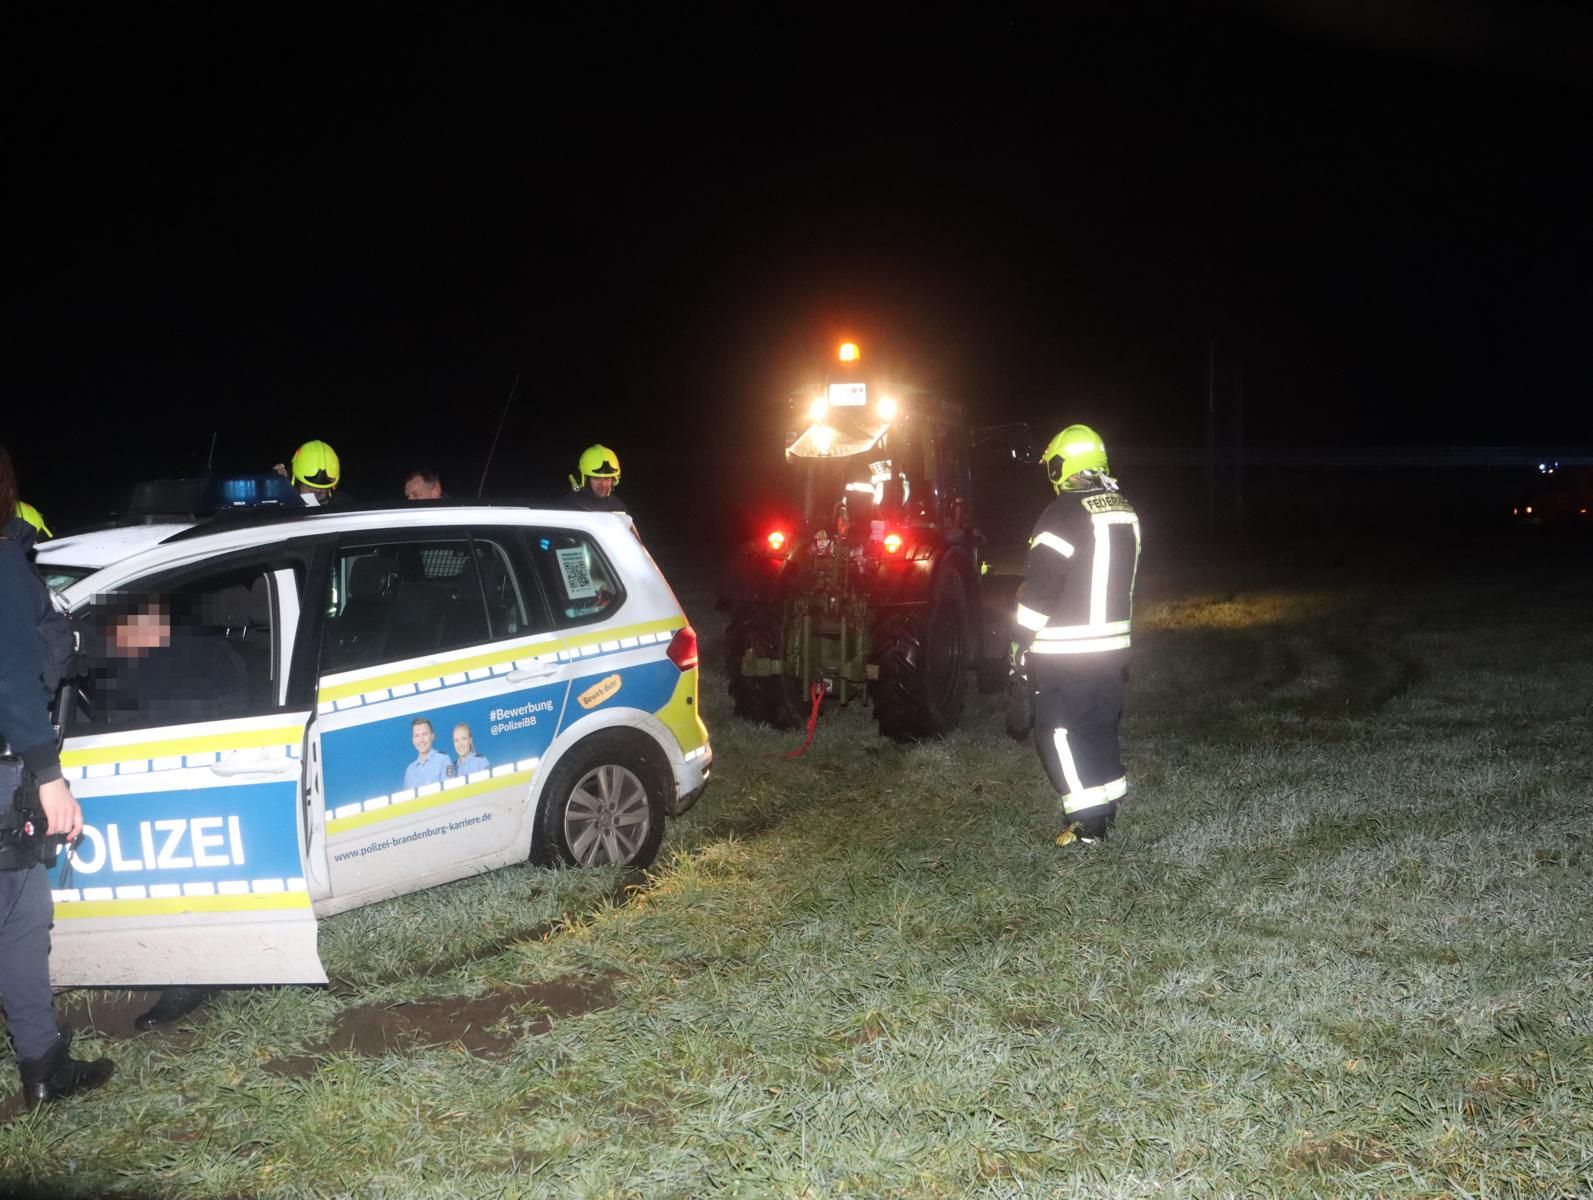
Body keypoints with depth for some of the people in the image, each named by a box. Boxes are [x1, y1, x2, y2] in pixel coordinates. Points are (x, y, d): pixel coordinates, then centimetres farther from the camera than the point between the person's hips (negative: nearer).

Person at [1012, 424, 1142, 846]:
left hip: (1064, 650, -8)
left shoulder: (1063, 514, -17)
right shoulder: (1125, 512, 9)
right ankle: (1107, 806, 24)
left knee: (1059, 732, 0)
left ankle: (1088, 820, -3)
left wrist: (1020, 645, -12)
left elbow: (1041, 586, -18)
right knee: (1100, 725, 18)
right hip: (1112, 643, 8)